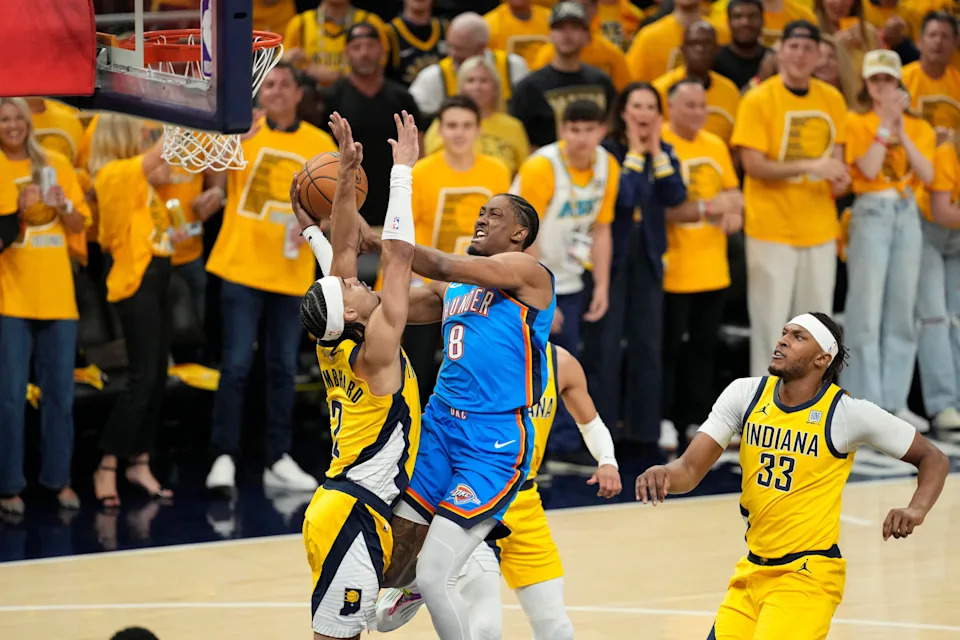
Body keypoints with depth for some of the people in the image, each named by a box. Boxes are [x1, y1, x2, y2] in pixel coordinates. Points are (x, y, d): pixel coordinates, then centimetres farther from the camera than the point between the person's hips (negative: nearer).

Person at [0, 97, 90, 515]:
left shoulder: (57, 165, 8)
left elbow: (80, 225, 10)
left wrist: (63, 206, -9)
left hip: (58, 296, 3)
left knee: (60, 394, 7)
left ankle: (59, 480, 16)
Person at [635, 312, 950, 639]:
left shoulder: (848, 413, -11)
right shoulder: (746, 394, -1)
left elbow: (934, 459, -2)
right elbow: (690, 469, -5)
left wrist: (916, 510, -22)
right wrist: (665, 474, -28)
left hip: (807, 575, -5)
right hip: (752, 570, 5)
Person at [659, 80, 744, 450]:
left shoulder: (716, 146, 11)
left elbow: (733, 191, 20)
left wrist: (735, 212, -2)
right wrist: (706, 208, -23)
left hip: (713, 268, 6)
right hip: (673, 270, -6)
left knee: (704, 346, 11)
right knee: (669, 347, 0)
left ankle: (696, 419, 20)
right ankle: (662, 420, 8)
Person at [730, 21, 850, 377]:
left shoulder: (832, 100, 6)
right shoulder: (758, 100, -9)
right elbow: (753, 165, -13)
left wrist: (838, 174, -7)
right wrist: (810, 166, -22)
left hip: (820, 227, 5)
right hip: (772, 229, -5)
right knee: (770, 320, -1)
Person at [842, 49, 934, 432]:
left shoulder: (918, 127, 11)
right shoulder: (857, 123, 2)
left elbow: (927, 174, -3)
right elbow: (868, 169, -12)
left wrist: (902, 134, -10)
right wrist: (885, 125, -11)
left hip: (907, 213, 4)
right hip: (871, 213, -4)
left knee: (902, 310, 4)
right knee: (867, 311, -7)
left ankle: (895, 402, 9)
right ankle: (865, 403, -5)